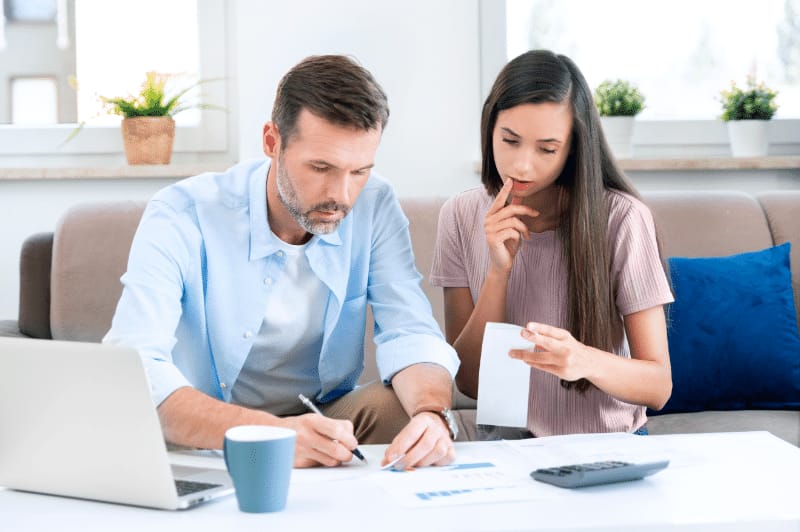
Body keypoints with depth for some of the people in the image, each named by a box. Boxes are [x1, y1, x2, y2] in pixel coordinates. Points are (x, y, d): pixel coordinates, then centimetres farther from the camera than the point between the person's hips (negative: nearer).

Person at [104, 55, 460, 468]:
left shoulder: (374, 206, -7)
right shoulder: (181, 219, -20)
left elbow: (410, 333, -12)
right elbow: (132, 368, -31)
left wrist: (431, 413, -37)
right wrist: (268, 434, -47)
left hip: (326, 426, 3)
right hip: (203, 445, -2)